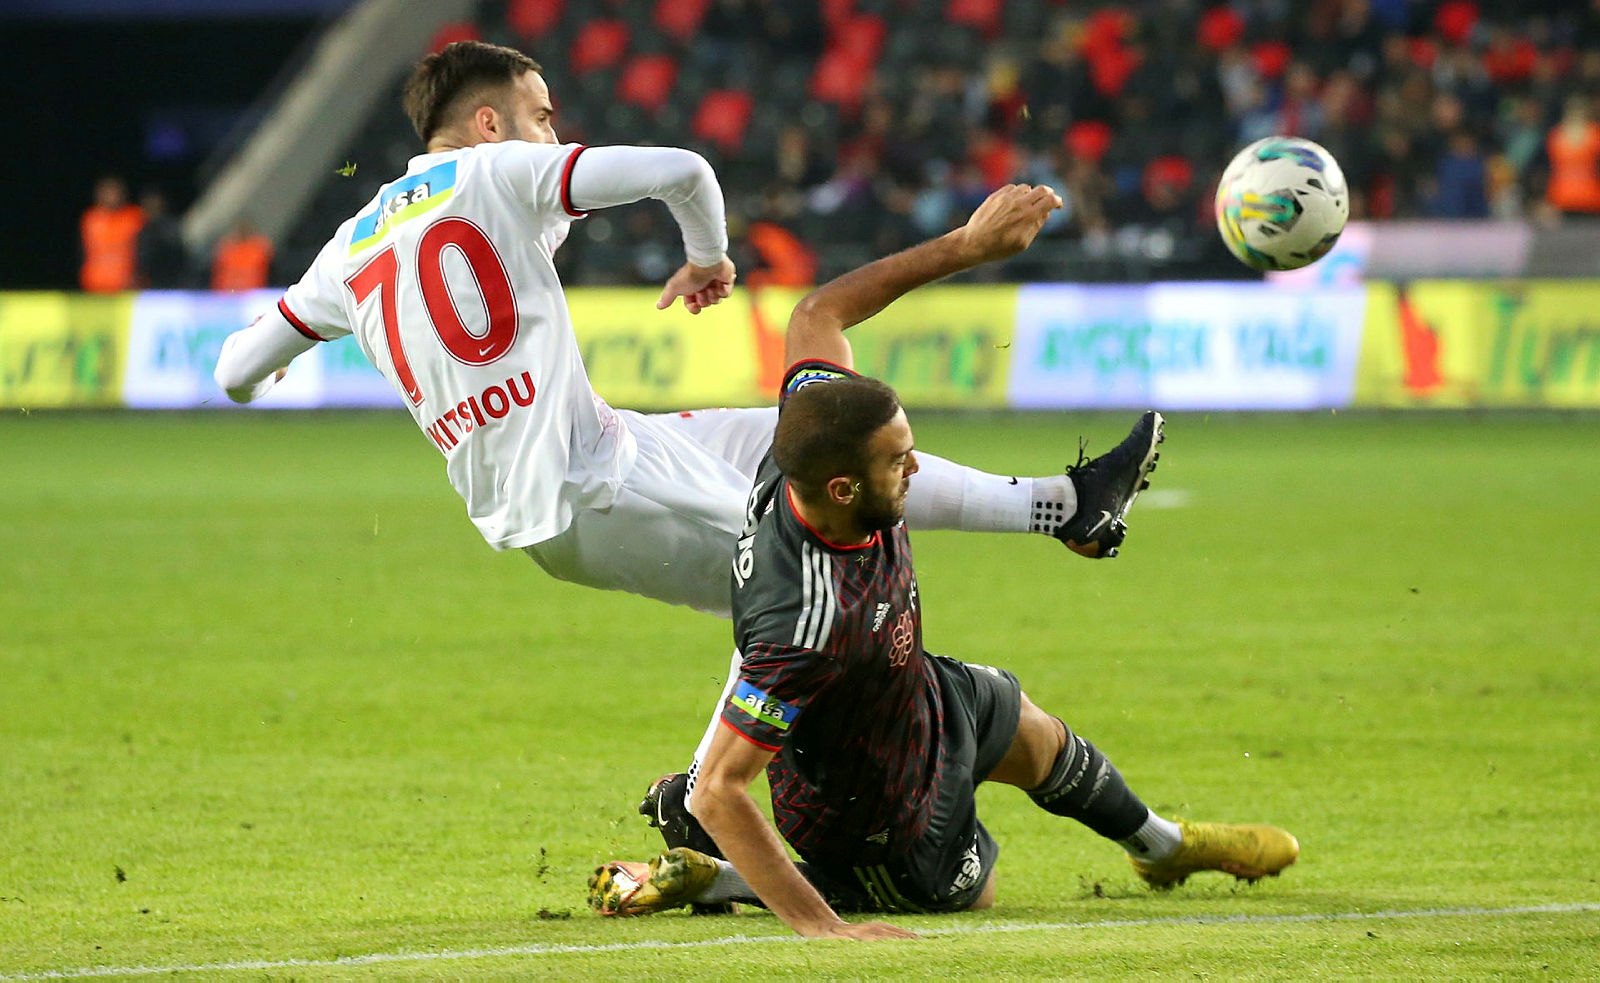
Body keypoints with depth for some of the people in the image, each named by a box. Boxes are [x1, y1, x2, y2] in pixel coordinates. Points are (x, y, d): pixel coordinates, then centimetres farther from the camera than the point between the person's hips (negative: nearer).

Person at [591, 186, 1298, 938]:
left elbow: (819, 315, -8)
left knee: (1036, 736, 30)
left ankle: (1162, 846, 63)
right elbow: (718, 793, -43)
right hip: (883, 831, -7)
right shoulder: (810, 624, -48)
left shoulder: (813, 437, -28)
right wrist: (818, 926, -42)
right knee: (972, 890, 23)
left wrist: (967, 245, -8)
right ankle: (696, 878, 16)